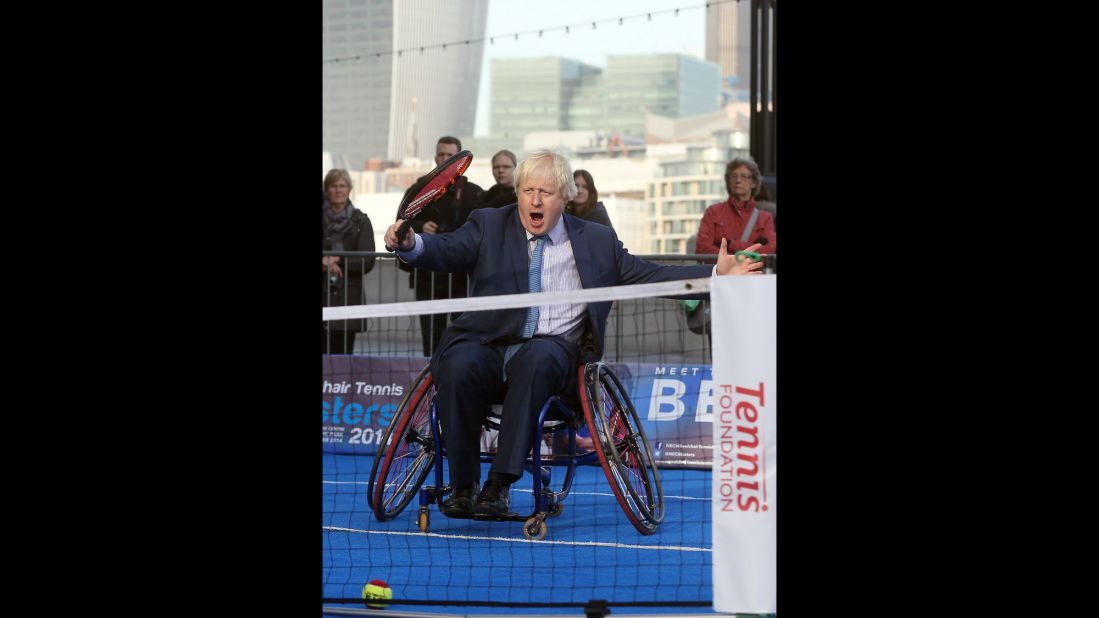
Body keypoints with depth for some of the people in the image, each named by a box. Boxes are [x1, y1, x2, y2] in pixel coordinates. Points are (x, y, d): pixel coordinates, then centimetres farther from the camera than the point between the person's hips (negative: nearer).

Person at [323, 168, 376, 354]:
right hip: (323, 296, 1)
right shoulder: (323, 219, 9)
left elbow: (368, 262, -1)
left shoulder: (360, 222, 6)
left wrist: (338, 261, -11)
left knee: (343, 352, -4)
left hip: (348, 295, -1)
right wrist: (325, 264, -13)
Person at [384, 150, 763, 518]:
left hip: (553, 349, 0)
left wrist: (717, 275, 6)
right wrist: (409, 244, -25)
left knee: (539, 357, -37)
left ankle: (499, 485, -37)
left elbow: (650, 276, 17)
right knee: (458, 364, -34)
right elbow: (446, 250, -2)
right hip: (487, 347, 0)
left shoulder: (597, 241, 17)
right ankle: (463, 487, -22)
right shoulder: (488, 226, 13)